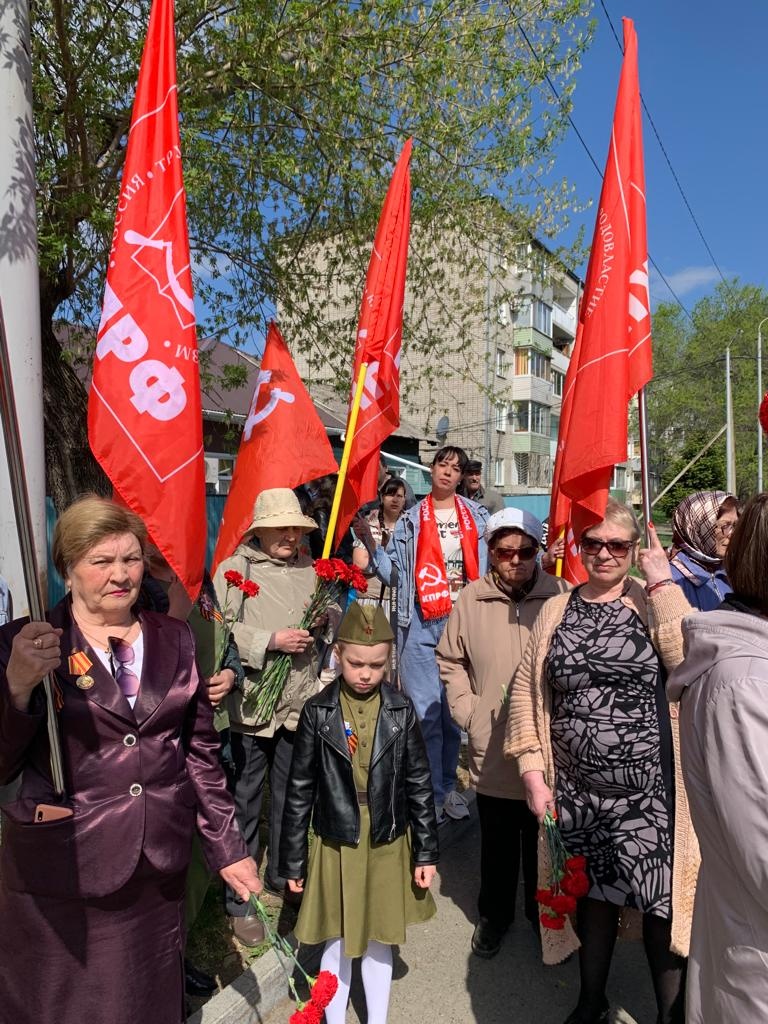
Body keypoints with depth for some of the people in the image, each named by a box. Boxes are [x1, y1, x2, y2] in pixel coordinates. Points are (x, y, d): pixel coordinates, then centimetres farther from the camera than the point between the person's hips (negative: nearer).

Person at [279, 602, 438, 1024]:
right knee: (338, 942, 15)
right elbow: (300, 790, -5)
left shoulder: (401, 710, -8)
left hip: (388, 846, 1)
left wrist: (426, 852, 0)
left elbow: (419, 785, -1)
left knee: (379, 939, 18)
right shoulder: (317, 712, -11)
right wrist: (293, 859, -1)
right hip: (335, 846, -1)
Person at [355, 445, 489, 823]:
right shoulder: (411, 519, 6)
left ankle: (448, 786, 27)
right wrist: (368, 541, -10)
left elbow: (489, 562, 15)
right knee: (425, 711, 0)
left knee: (456, 709, 11)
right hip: (422, 625, -1)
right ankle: (432, 793, 13)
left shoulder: (477, 516, 10)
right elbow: (392, 571, 1)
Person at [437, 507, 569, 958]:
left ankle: (544, 913, 44)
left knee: (543, 841, 19)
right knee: (498, 842, 19)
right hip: (491, 748, 1)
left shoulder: (563, 597, -11)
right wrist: (466, 710, 1)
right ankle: (494, 914, 42)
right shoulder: (472, 599, -5)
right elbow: (450, 660, 7)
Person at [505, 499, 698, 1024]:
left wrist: (662, 581, -19)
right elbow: (525, 691, 3)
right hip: (577, 790, 3)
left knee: (660, 901, 9)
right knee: (594, 894, 19)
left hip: (648, 791, -2)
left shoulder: (653, 602, -5)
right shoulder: (558, 610, 2)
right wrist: (533, 773, -2)